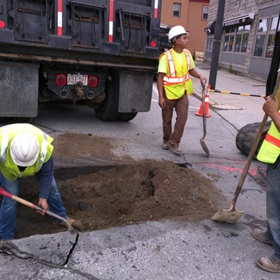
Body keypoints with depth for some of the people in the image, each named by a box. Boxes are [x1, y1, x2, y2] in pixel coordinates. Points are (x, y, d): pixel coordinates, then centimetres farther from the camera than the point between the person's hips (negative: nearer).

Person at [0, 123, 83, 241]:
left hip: (38, 163, 2)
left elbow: (46, 175, -22)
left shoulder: (45, 148, -41)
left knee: (51, 186, 6)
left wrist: (43, 198, -18)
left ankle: (61, 217, 28)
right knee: (10, 198, -7)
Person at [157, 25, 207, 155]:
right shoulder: (166, 56, -17)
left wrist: (200, 76, -6)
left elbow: (191, 69, 14)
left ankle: (174, 142, 8)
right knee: (167, 120, 11)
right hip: (168, 93, -4)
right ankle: (166, 140, 32)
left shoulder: (187, 53, 0)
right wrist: (160, 96, -21)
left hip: (182, 92, 4)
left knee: (182, 118, -5)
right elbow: (160, 77, -17)